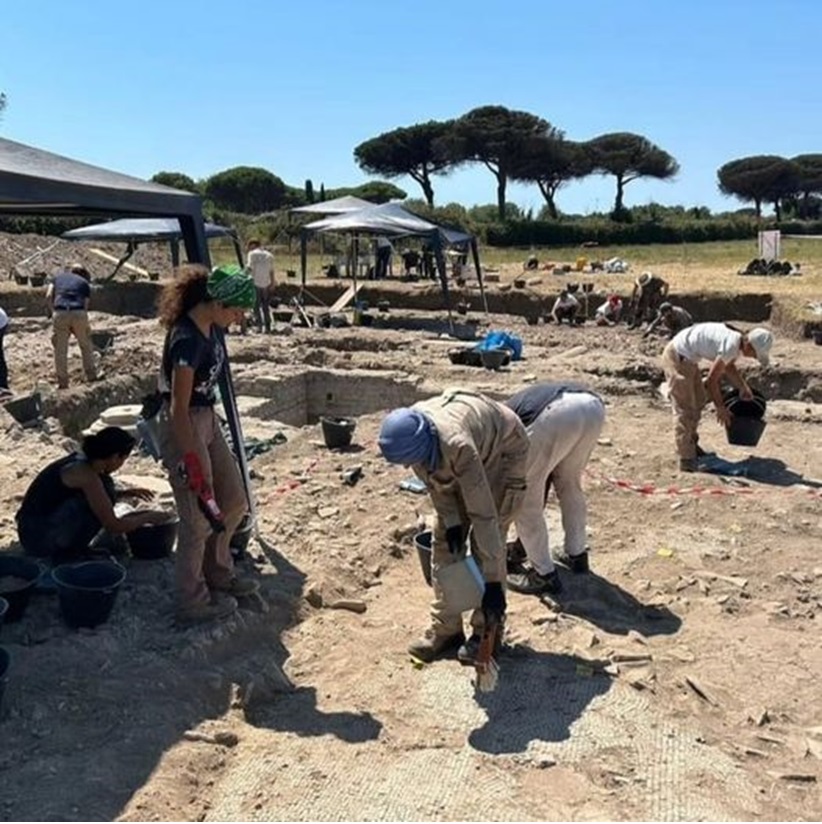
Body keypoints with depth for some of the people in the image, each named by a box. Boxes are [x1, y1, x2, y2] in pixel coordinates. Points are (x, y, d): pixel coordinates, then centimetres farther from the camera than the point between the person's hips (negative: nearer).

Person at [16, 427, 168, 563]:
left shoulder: (80, 460, 4)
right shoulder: (86, 475, -20)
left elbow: (97, 495, 27)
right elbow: (114, 527, -17)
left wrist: (125, 493, 16)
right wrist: (148, 517, -3)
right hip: (39, 539, -9)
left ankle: (65, 547, 11)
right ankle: (68, 552, -5)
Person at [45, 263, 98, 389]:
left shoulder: (58, 276, 24)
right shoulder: (85, 283, 22)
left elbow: (48, 296, 8)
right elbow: (85, 305, 12)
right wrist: (86, 327, 17)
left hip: (60, 313, 0)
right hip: (79, 313, 0)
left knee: (60, 349, 10)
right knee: (86, 345, 20)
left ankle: (62, 381, 12)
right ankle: (91, 375, 26)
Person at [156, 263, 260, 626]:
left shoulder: (212, 328, 0)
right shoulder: (186, 339, -27)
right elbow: (179, 408, -24)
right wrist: (192, 462, -20)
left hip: (207, 419, 9)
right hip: (183, 427, -9)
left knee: (233, 502, 18)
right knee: (200, 517, 3)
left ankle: (218, 574, 38)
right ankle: (193, 603, 21)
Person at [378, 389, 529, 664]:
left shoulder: (457, 444, -45)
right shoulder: (409, 436, -27)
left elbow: (483, 514, -43)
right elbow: (435, 480, -8)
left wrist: (493, 581, -41)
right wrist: (451, 521, -16)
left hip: (503, 450, -6)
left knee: (487, 539, -12)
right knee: (444, 540, 1)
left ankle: (486, 631, 3)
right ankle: (445, 628, 11)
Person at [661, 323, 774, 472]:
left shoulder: (737, 338, 2)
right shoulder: (731, 346, -26)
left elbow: (729, 367, 22)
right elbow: (711, 381, -20)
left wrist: (744, 388, 19)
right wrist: (720, 408, -8)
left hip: (687, 358, 11)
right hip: (677, 358, -11)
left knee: (698, 401, 22)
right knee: (686, 409, -7)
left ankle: (690, 444, 39)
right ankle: (686, 459, -1)